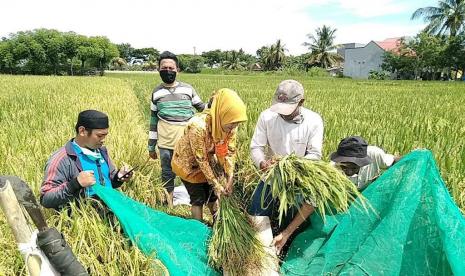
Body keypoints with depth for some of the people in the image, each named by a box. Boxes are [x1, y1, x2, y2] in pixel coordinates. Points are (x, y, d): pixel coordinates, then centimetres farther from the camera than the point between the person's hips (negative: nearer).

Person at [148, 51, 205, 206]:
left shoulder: (187, 89, 2)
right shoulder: (156, 93, 5)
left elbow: (201, 108, 10)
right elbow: (153, 120, 10)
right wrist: (151, 146, 10)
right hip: (166, 144, 1)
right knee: (167, 175, 10)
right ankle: (169, 207, 27)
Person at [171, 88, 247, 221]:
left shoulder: (229, 125, -22)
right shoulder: (198, 126, -39)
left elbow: (230, 152, -13)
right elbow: (200, 159, -30)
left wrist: (230, 179, -18)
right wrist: (216, 184, -23)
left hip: (207, 161, 5)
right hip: (188, 163, -5)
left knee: (212, 195, 15)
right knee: (198, 199, 3)